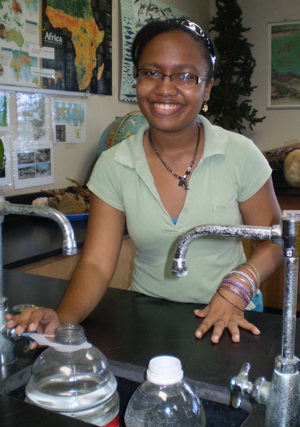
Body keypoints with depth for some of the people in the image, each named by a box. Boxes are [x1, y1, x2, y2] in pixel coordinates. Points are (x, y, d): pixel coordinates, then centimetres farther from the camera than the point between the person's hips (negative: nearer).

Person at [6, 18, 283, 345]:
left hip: (228, 322, 0)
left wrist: (236, 288, -15)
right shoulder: (113, 166, -3)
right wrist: (63, 319, -24)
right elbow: (97, 263, -6)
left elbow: (274, 241, 2)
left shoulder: (241, 155, -5)